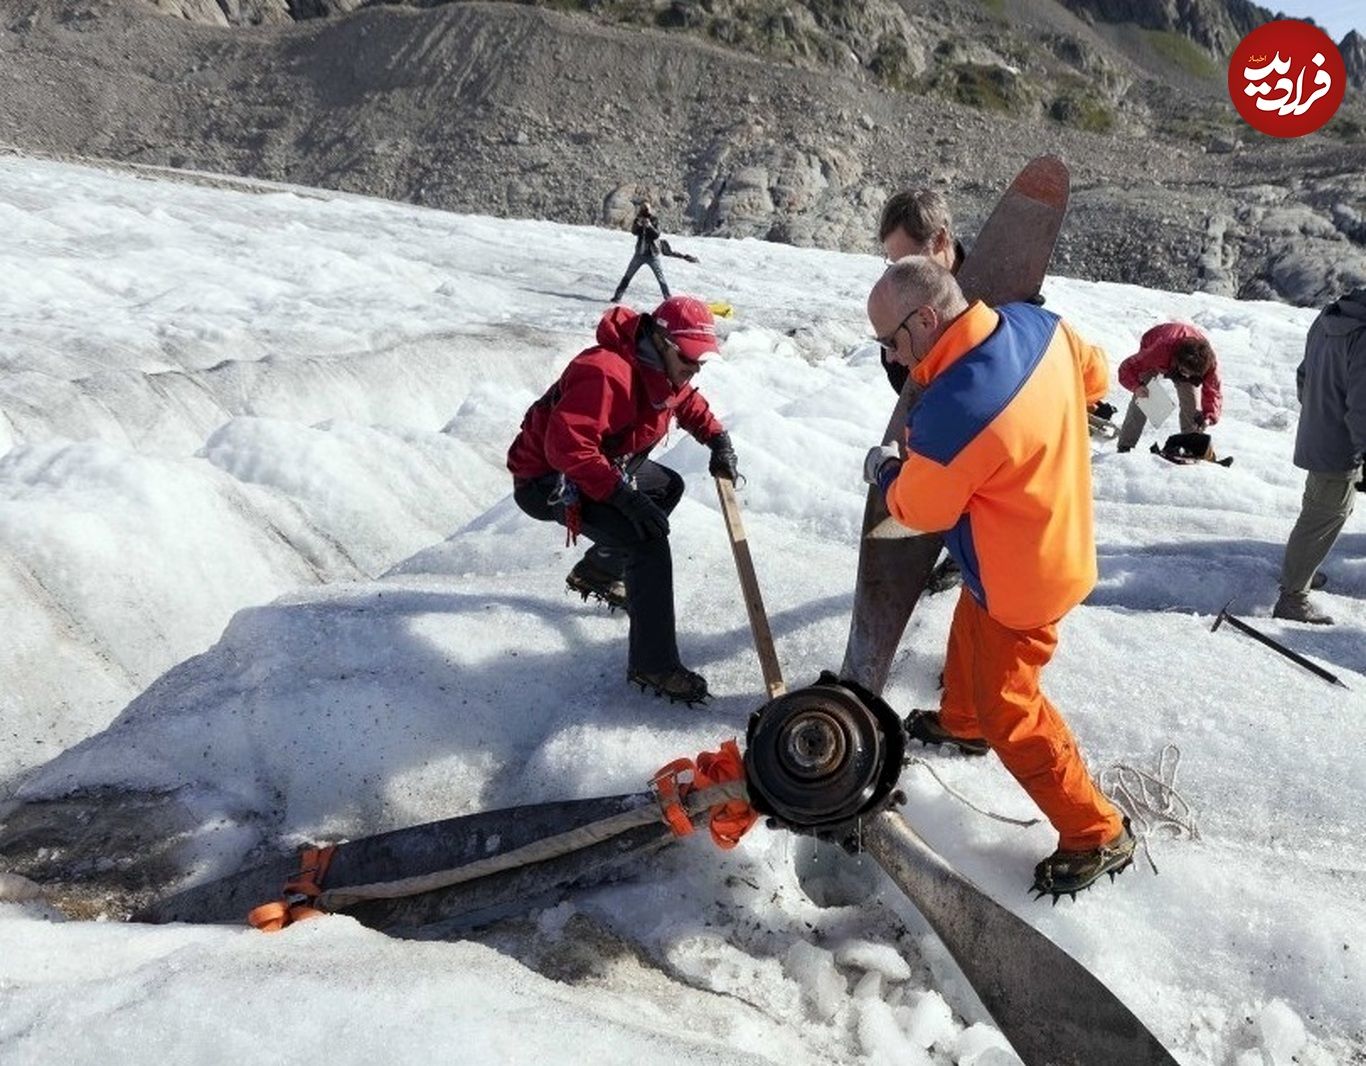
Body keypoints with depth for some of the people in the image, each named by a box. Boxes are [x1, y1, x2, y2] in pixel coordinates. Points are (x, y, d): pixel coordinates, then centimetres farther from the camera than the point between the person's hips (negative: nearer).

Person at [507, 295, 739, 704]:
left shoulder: (662, 368, 0)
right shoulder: (608, 373, -31)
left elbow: (687, 402, 22)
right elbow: (566, 445, -38)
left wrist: (718, 439, 5)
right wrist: (622, 494, -40)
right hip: (551, 479, -10)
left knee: (668, 486, 25)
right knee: (649, 541, -24)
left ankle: (595, 574, 32)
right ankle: (652, 665, -17)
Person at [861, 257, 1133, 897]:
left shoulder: (953, 411, -37)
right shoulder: (1036, 323, -14)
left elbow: (918, 508, -19)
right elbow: (1093, 375, 8)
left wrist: (884, 470, 1)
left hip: (1019, 580, -9)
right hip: (1059, 540, 9)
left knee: (1009, 709, 7)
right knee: (969, 635, 32)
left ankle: (1096, 836, 20)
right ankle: (961, 724, 59)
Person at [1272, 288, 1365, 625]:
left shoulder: (1328, 319, 0)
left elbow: (1304, 375, 12)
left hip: (1313, 438, 9)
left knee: (1317, 514, 26)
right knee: (1323, 521, 4)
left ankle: (1296, 571, 43)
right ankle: (1292, 597, 14)